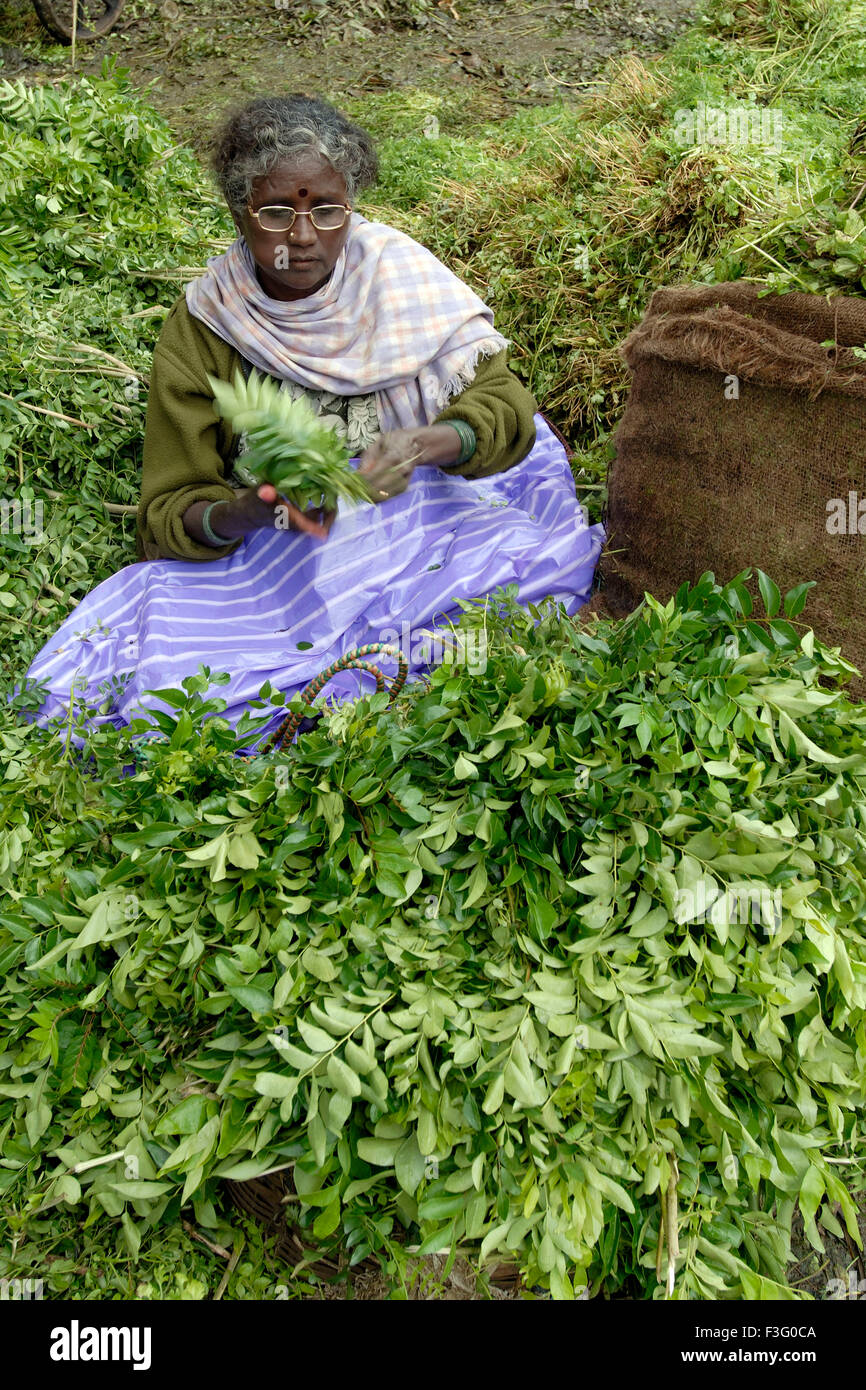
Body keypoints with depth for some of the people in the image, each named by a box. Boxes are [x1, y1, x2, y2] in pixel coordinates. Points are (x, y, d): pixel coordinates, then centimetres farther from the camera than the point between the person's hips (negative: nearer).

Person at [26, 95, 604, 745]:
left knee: (548, 560, -29)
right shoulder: (202, 326, -4)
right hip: (269, 560, 0)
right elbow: (170, 510, -5)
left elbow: (504, 402, -8)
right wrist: (249, 512, -28)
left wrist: (422, 444, -30)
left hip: (422, 514, 1)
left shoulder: (399, 274, -2)